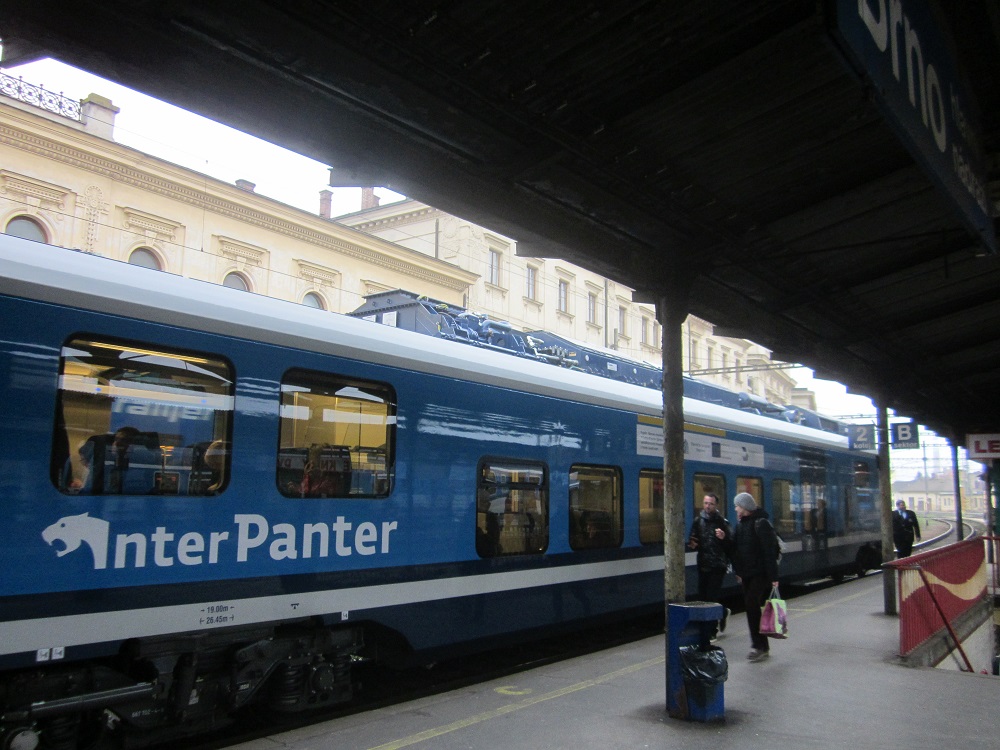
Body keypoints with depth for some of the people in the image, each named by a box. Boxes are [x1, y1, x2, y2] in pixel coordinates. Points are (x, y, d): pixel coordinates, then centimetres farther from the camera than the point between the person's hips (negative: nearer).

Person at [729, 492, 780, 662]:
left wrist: (773, 576, -20)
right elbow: (735, 549, 18)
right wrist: (738, 571, 16)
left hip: (760, 574, -8)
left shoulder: (761, 524, -13)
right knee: (752, 608, 9)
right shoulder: (741, 525, 12)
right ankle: (763, 647, 18)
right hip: (747, 574, 8)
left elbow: (770, 551, -17)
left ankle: (759, 646, -7)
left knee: (752, 605, -14)